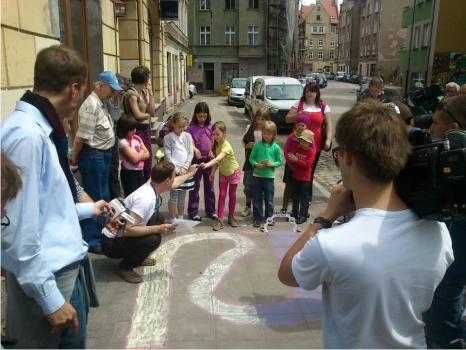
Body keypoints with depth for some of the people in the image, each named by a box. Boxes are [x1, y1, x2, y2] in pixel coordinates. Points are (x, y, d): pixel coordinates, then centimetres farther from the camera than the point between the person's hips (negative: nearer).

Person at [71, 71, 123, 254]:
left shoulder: (102, 103, 10)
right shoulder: (91, 106, -21)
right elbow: (81, 137, -21)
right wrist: (75, 157, -10)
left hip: (103, 155, 10)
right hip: (92, 156, -10)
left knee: (104, 196, 19)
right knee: (94, 199, 0)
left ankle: (102, 232, 35)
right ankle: (92, 241, 12)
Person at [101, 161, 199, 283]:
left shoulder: (152, 186, -3)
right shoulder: (146, 198, -31)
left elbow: (174, 183, 21)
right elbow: (127, 230, -33)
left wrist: (190, 173, 33)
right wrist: (158, 229, -30)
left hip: (121, 234, 9)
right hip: (112, 243, -9)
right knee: (154, 238, -26)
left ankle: (138, 258, 23)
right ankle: (125, 268, -3)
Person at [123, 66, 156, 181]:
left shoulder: (144, 92, 10)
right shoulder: (132, 93, -14)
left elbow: (151, 111, 4)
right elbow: (137, 115, -16)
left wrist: (150, 93, -1)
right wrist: (148, 114, 3)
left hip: (146, 129, 8)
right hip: (137, 130, -8)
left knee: (148, 158, 13)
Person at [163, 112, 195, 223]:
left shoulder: (187, 136, 6)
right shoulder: (168, 138, -3)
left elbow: (191, 153, 2)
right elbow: (168, 156, -7)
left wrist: (184, 168, -9)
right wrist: (177, 170, -14)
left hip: (185, 170, 3)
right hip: (173, 170, -3)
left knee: (182, 195, 12)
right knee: (174, 195, -2)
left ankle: (181, 219, 25)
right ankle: (173, 221, 9)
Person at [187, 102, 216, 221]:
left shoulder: (210, 126, 5)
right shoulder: (191, 127, -7)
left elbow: (213, 141, 5)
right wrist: (195, 150, -32)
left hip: (208, 159, 4)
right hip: (196, 159, -4)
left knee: (209, 186, 13)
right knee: (195, 186, 5)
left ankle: (211, 211, 24)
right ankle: (193, 212, 14)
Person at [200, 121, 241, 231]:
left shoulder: (226, 146, -35)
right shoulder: (216, 144, -12)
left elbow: (218, 159, -52)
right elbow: (217, 159, -4)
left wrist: (207, 164, -67)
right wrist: (213, 172, -12)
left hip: (234, 172, -5)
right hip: (222, 173, 5)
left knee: (232, 195, 8)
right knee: (222, 195, -1)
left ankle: (231, 217, 25)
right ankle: (219, 220, 0)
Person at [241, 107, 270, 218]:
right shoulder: (249, 128, 0)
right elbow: (243, 141, 9)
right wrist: (247, 145, -10)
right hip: (250, 160, 3)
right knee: (248, 184, 10)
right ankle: (248, 206, 26)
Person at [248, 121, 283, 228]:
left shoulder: (276, 147, -5)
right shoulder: (257, 145, -5)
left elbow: (279, 162, 2)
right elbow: (251, 158, 0)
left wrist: (272, 164, -17)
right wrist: (256, 164, -17)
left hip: (269, 176, 0)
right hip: (257, 175, 1)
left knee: (269, 199, 10)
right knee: (257, 199, 8)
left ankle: (269, 217, 28)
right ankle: (257, 218, 21)